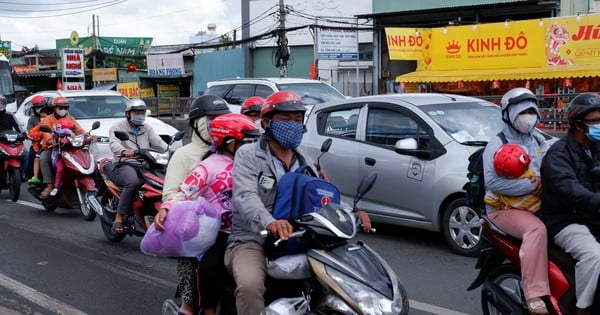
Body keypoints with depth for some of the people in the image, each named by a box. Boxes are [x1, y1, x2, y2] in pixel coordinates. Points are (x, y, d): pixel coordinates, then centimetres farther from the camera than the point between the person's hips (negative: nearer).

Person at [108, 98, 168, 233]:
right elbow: (113, 143, -14)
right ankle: (119, 217, -30)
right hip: (125, 165, -5)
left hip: (145, 166, 5)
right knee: (133, 182, -37)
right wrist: (124, 151, -37)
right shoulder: (118, 126, 6)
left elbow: (157, 142, 7)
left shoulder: (147, 128, 23)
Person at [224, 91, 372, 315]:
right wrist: (269, 222, -42)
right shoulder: (248, 155, -3)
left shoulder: (304, 162, 17)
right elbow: (245, 197, -20)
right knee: (250, 285, -34)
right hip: (252, 241, -5)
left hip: (296, 242, 6)